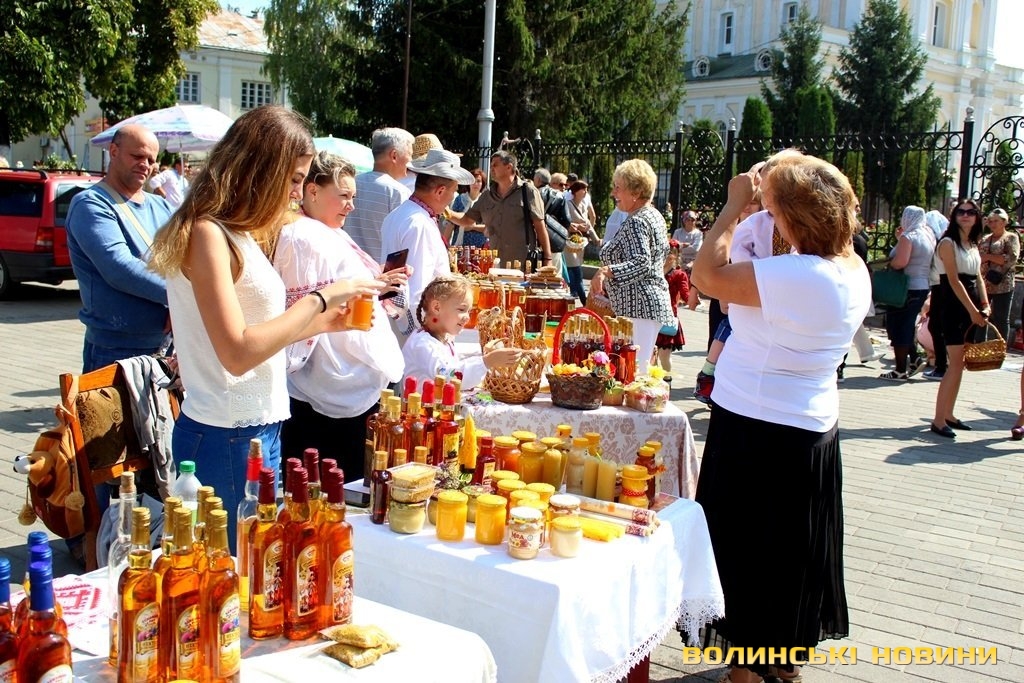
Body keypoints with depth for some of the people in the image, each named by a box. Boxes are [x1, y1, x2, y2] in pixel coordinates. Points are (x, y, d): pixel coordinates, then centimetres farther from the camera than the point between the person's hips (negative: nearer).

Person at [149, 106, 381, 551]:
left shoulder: (235, 234, 13)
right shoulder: (206, 234, -15)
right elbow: (238, 353, -23)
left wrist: (325, 322, 10)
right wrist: (318, 299, -17)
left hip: (258, 430, 9)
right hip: (227, 439, -9)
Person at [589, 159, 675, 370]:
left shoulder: (636, 222, -17)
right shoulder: (654, 215, 14)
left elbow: (641, 264, -29)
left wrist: (606, 271, -40)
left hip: (638, 307, -11)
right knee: (640, 369, 15)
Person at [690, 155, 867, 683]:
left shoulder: (796, 276, -27)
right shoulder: (855, 272, 2)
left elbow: (707, 276, -23)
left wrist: (734, 205, -13)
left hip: (757, 431, -9)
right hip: (813, 427, 9)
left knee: (747, 549, 8)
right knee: (793, 548, 21)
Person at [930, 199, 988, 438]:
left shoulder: (973, 245, 15)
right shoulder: (948, 243, -8)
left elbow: (978, 277, 15)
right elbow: (954, 280, -14)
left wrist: (984, 305, 1)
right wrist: (973, 310, -16)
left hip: (972, 310, 7)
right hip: (954, 309, -7)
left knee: (959, 364, 9)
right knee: (956, 364, -10)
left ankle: (948, 415, 17)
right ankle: (938, 420, -5)